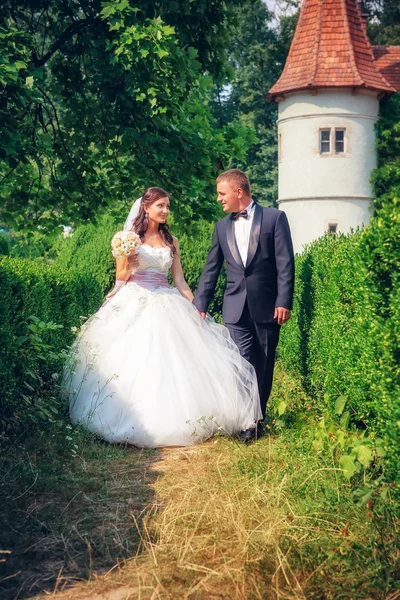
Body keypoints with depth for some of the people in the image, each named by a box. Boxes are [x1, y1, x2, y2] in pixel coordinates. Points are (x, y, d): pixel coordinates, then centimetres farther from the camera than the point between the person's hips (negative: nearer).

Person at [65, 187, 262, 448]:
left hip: (166, 307, 3)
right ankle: (136, 422, 7)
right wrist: (128, 265, -17)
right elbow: (120, 278, 4)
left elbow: (179, 280, 11)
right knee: (133, 365, -5)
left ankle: (172, 421, 9)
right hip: (134, 306, -3)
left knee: (171, 363, -2)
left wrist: (196, 307, 2)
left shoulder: (171, 241, 12)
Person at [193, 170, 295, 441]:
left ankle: (260, 414, 22)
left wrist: (284, 301, -12)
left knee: (265, 363, 8)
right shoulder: (222, 226, 10)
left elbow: (285, 263, -6)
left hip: (267, 305, -2)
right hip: (237, 307, 2)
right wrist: (201, 304, 10)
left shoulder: (274, 218, -2)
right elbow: (211, 268, 13)